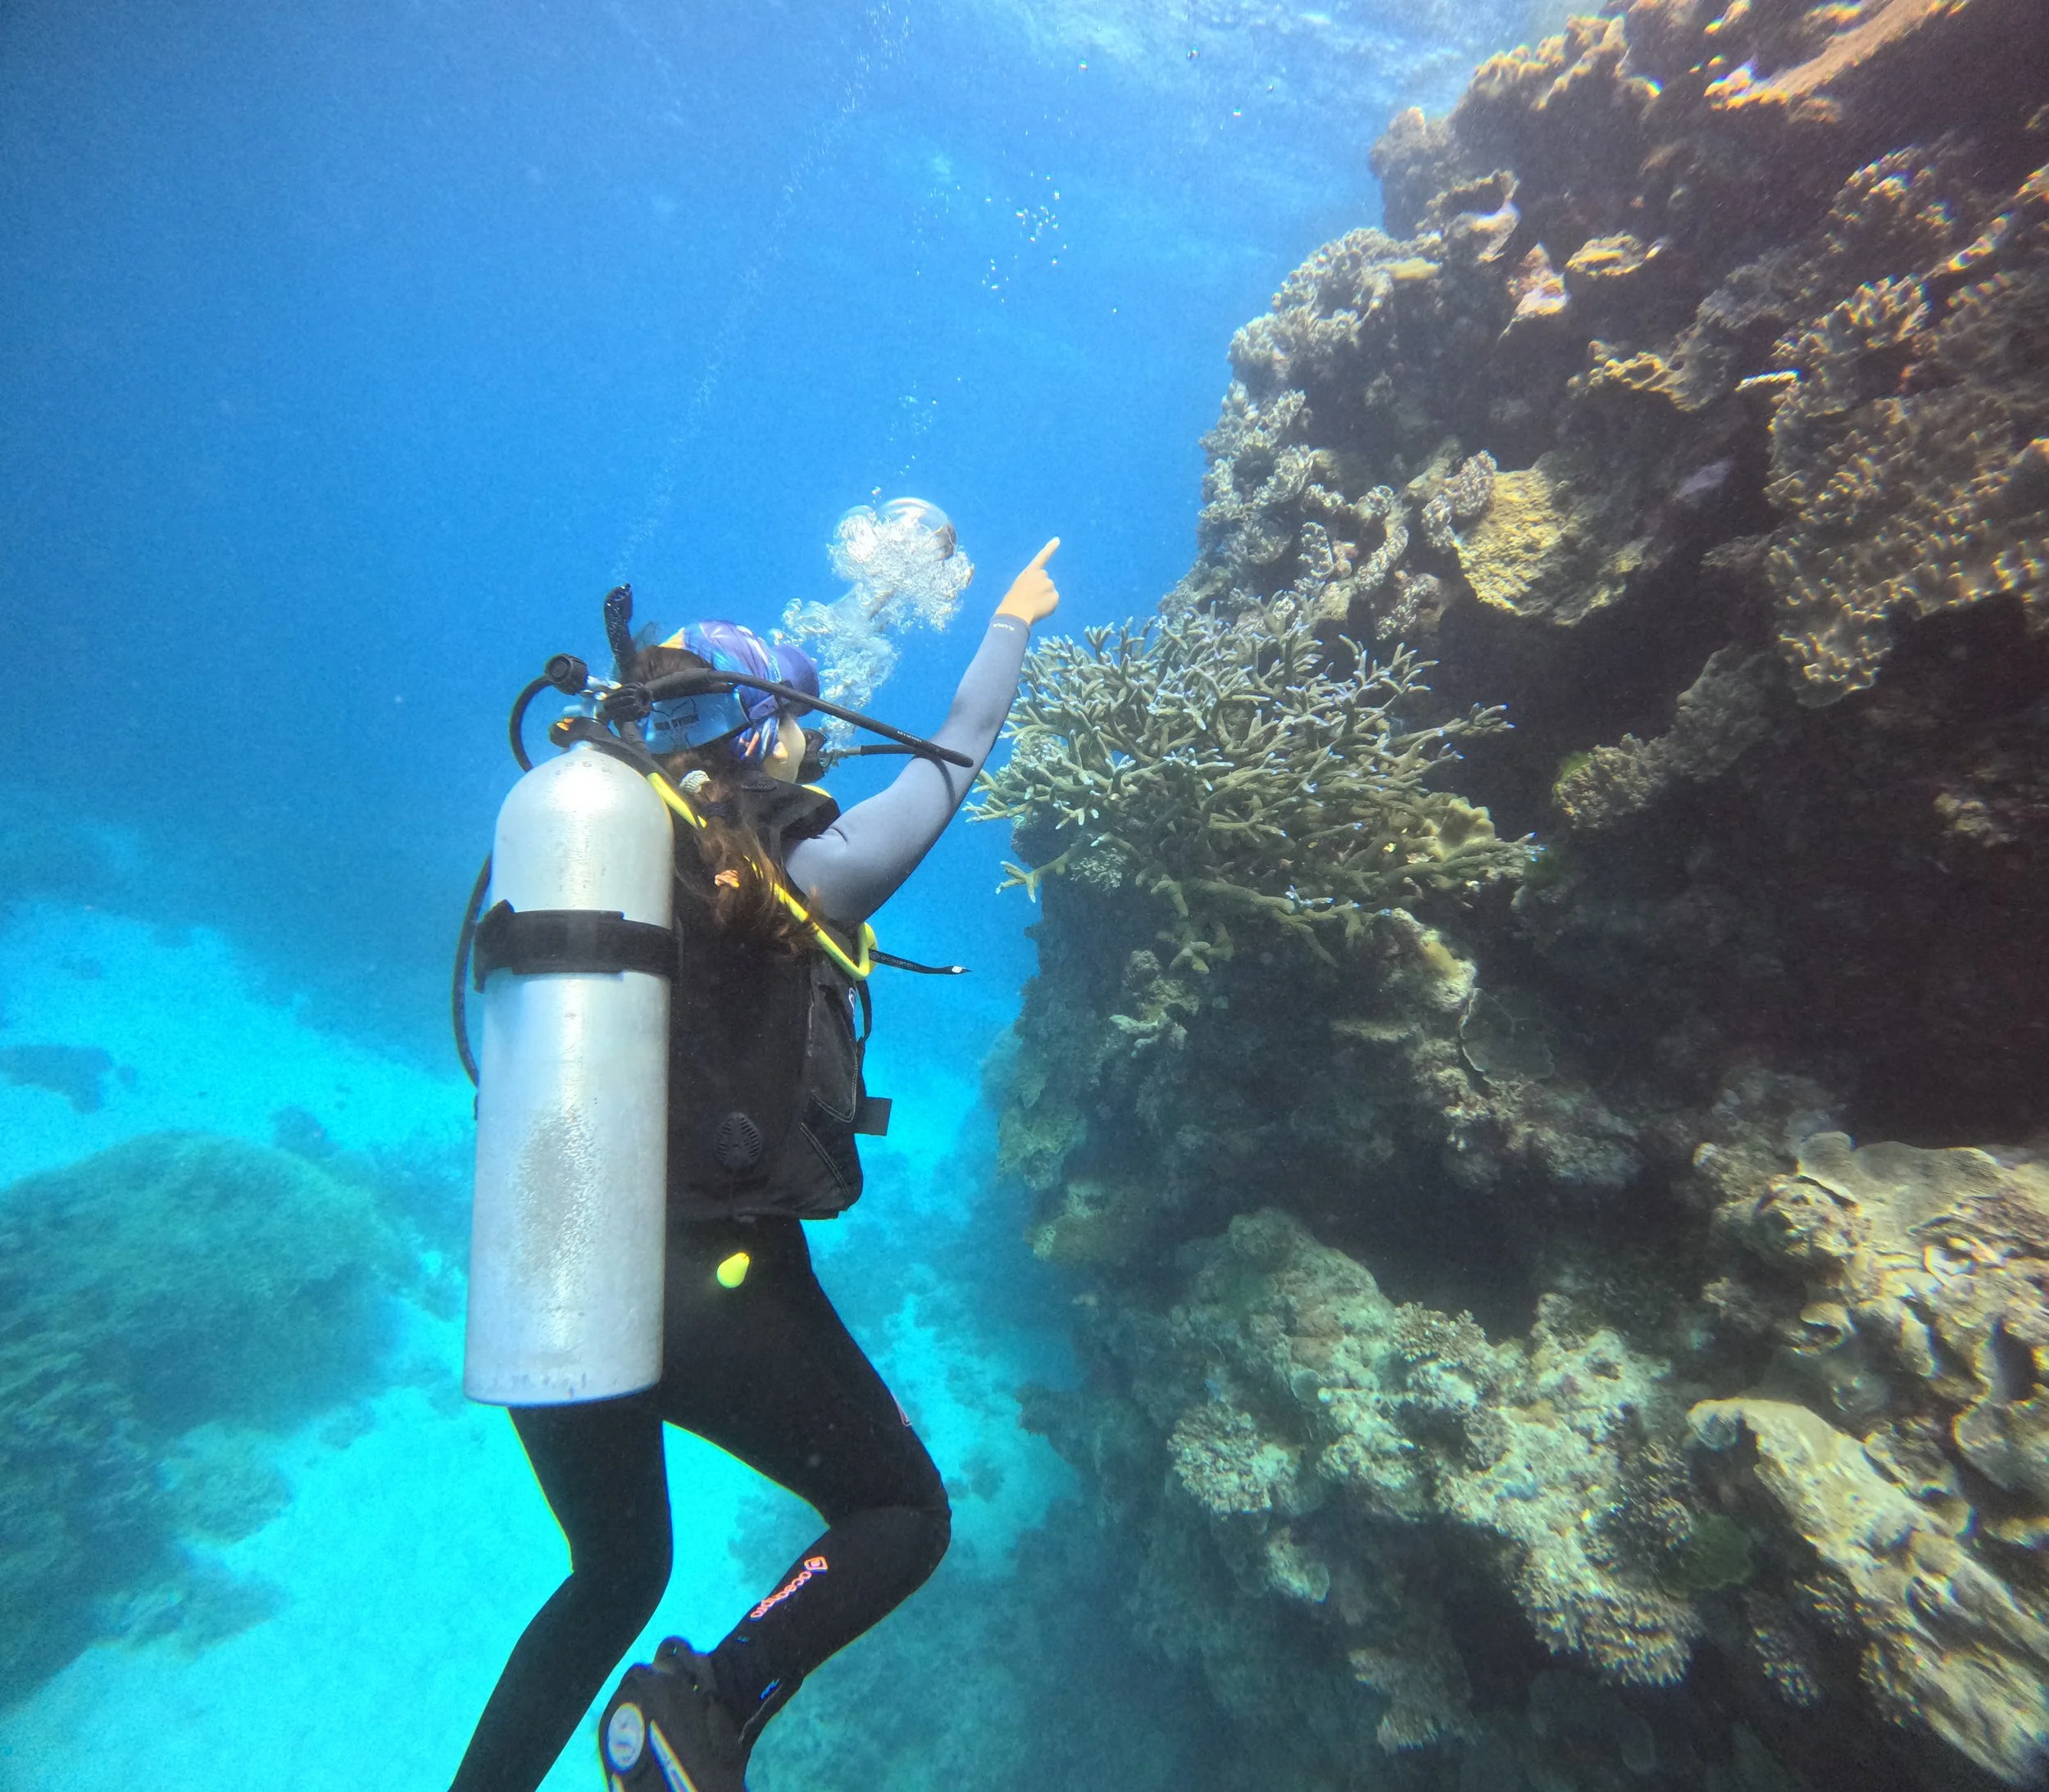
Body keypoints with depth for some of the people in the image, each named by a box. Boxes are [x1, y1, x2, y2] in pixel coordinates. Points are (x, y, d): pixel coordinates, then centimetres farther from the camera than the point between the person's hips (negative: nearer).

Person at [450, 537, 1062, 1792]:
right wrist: (1016, 619, 22)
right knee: (905, 1516, 17)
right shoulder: (804, 868, -9)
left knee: (616, 1573, 31)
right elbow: (962, 747, 4)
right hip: (716, 1290, -6)